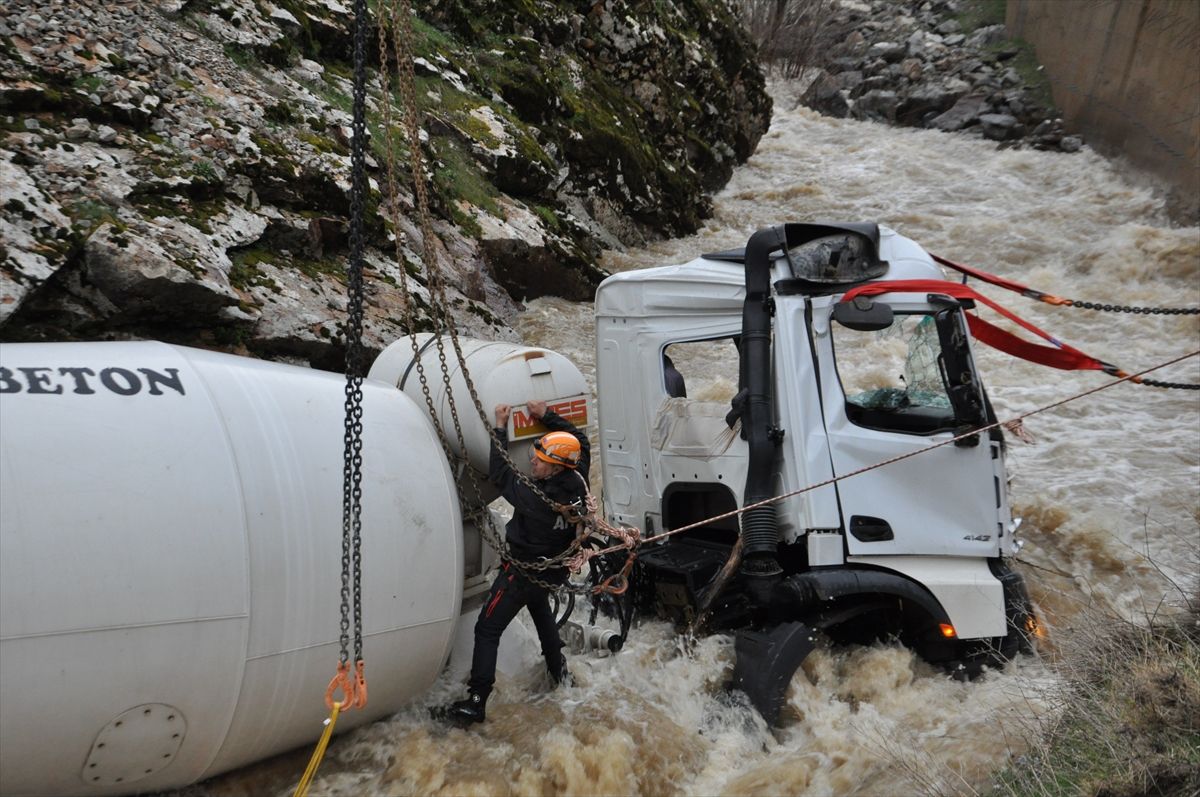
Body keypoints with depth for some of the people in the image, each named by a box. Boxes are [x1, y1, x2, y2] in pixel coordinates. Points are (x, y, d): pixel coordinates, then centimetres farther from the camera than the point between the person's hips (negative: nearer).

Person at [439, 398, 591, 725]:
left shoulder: (535, 498, -34)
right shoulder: (577, 483, -17)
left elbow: (499, 474, -21)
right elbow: (580, 441, 0)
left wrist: (500, 428, -14)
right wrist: (546, 415, 0)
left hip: (522, 572, -7)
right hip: (553, 570, 8)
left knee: (487, 630, 0)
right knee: (541, 611, 35)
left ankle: (475, 702, 0)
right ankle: (559, 670, 47)